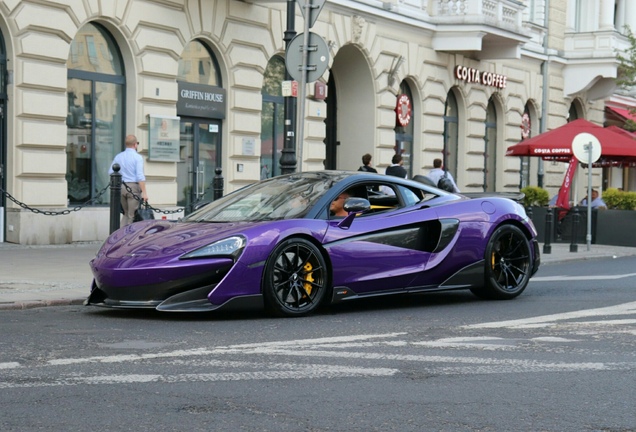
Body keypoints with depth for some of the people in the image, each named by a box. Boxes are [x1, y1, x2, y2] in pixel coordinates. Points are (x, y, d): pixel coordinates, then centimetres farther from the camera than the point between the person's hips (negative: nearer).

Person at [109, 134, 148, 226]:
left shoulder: (118, 156, 8)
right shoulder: (137, 157, -8)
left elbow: (111, 172, 8)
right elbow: (140, 176, -16)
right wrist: (144, 192, -17)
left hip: (120, 187, 5)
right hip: (133, 187, -5)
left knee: (126, 213, 17)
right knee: (132, 215, 1)